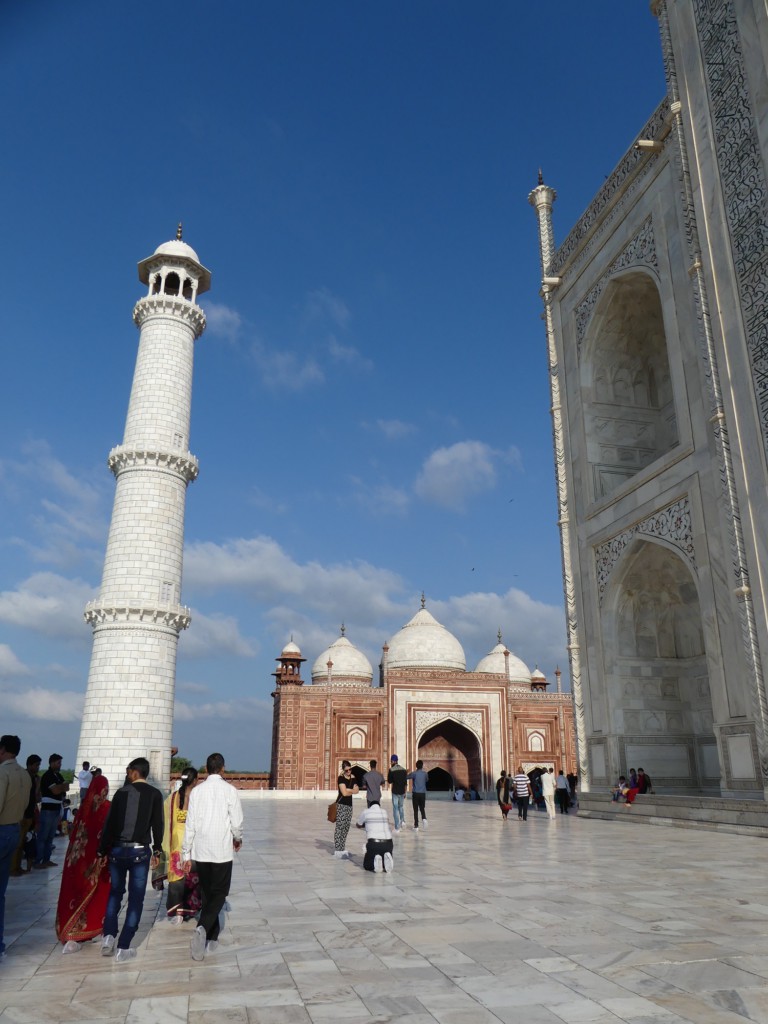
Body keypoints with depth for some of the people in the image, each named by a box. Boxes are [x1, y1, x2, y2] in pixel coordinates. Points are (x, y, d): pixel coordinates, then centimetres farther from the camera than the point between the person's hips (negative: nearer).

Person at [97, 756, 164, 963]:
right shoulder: (155, 794, -1)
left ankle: (109, 936, 10)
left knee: (115, 893, 21)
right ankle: (123, 948, 5)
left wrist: (103, 851, 7)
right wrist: (157, 851, 8)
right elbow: (157, 825, -2)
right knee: (135, 899, 6)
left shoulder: (121, 792, 1)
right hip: (140, 851, -2)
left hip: (118, 850, 2)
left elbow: (109, 823, 0)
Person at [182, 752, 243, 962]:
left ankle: (211, 939, 23)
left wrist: (187, 854, 8)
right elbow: (237, 823, -8)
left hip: (200, 851, 3)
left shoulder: (196, 791, 0)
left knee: (206, 893, 16)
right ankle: (202, 928, -17)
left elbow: (190, 824, 1)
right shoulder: (229, 790, -9)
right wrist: (238, 839, 14)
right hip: (222, 851, -3)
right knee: (219, 894, 6)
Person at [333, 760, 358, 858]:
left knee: (346, 827, 7)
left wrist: (348, 790, -12)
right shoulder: (341, 778, -7)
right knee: (340, 826, -8)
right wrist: (353, 791, 2)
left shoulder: (353, 779, 13)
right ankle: (337, 850, -5)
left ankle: (342, 848, 15)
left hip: (349, 805, 6)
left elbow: (357, 791, -1)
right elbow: (344, 793, -13)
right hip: (341, 804, -6)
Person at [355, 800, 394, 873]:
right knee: (388, 867, 27)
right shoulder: (384, 812, 17)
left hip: (373, 843, -2)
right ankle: (386, 859, -8)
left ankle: (376, 860, -11)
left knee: (367, 866, 22)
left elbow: (358, 825, 27)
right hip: (388, 843, 2)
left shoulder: (365, 812, 10)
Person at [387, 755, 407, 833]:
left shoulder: (391, 770, -10)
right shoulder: (403, 770, 3)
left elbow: (389, 782, -6)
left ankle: (397, 828, 0)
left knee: (395, 809, 2)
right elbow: (406, 783, 8)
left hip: (395, 792, -4)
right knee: (400, 807, 24)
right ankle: (402, 821, 13)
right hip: (402, 792, 4)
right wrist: (405, 792, 16)